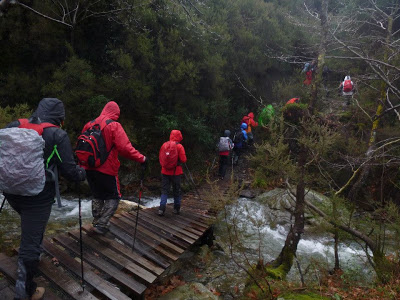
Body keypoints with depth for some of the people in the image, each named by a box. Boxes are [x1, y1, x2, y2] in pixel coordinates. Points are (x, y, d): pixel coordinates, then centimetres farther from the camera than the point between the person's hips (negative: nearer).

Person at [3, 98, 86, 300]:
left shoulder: (15, 126, 2)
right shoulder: (57, 135, -13)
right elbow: (69, 170, -13)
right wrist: (83, 174, 7)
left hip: (11, 192, 7)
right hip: (38, 197, -6)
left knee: (30, 228, 31)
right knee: (30, 243, 5)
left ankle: (29, 273, 52)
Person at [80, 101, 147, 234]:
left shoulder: (89, 124, 6)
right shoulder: (114, 126, -13)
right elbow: (125, 148, -23)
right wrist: (141, 158, -17)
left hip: (90, 168, 7)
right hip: (107, 169, -6)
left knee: (97, 196, 23)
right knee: (114, 198, 9)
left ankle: (97, 222, 31)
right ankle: (101, 225, 2)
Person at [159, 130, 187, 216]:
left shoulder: (164, 145, 0)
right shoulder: (179, 146, -11)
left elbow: (160, 158, 7)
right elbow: (183, 160, -12)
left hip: (165, 171, 3)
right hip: (176, 172, -2)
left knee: (164, 190, 8)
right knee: (176, 191, 12)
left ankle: (161, 209, -2)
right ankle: (176, 209, 20)